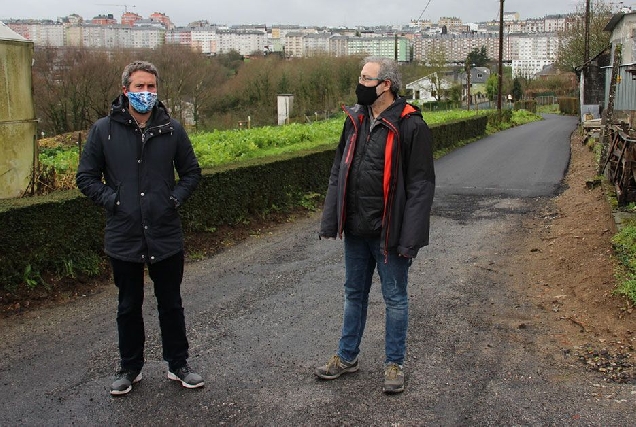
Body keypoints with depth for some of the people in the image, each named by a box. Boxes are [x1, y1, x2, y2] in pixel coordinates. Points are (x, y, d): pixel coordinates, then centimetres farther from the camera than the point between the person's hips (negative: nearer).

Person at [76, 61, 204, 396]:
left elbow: (191, 172, 10)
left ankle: (178, 365, 30)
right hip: (123, 239, 0)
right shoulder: (104, 129, -3)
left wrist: (176, 198, -5)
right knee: (129, 307, 15)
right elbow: (86, 177, 3)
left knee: (171, 305, 13)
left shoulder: (171, 129, 0)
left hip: (167, 238, 1)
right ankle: (130, 368, 32)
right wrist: (111, 200, -10)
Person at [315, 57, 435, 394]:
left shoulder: (410, 126, -14)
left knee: (395, 298, 10)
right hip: (356, 230, 6)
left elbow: (420, 185, -15)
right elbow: (338, 173, 10)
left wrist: (410, 237, -20)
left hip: (388, 233, -6)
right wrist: (329, 221, 4)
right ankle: (347, 356, 35)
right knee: (354, 293, 19)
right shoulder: (355, 120, 6)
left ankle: (394, 363, 26)